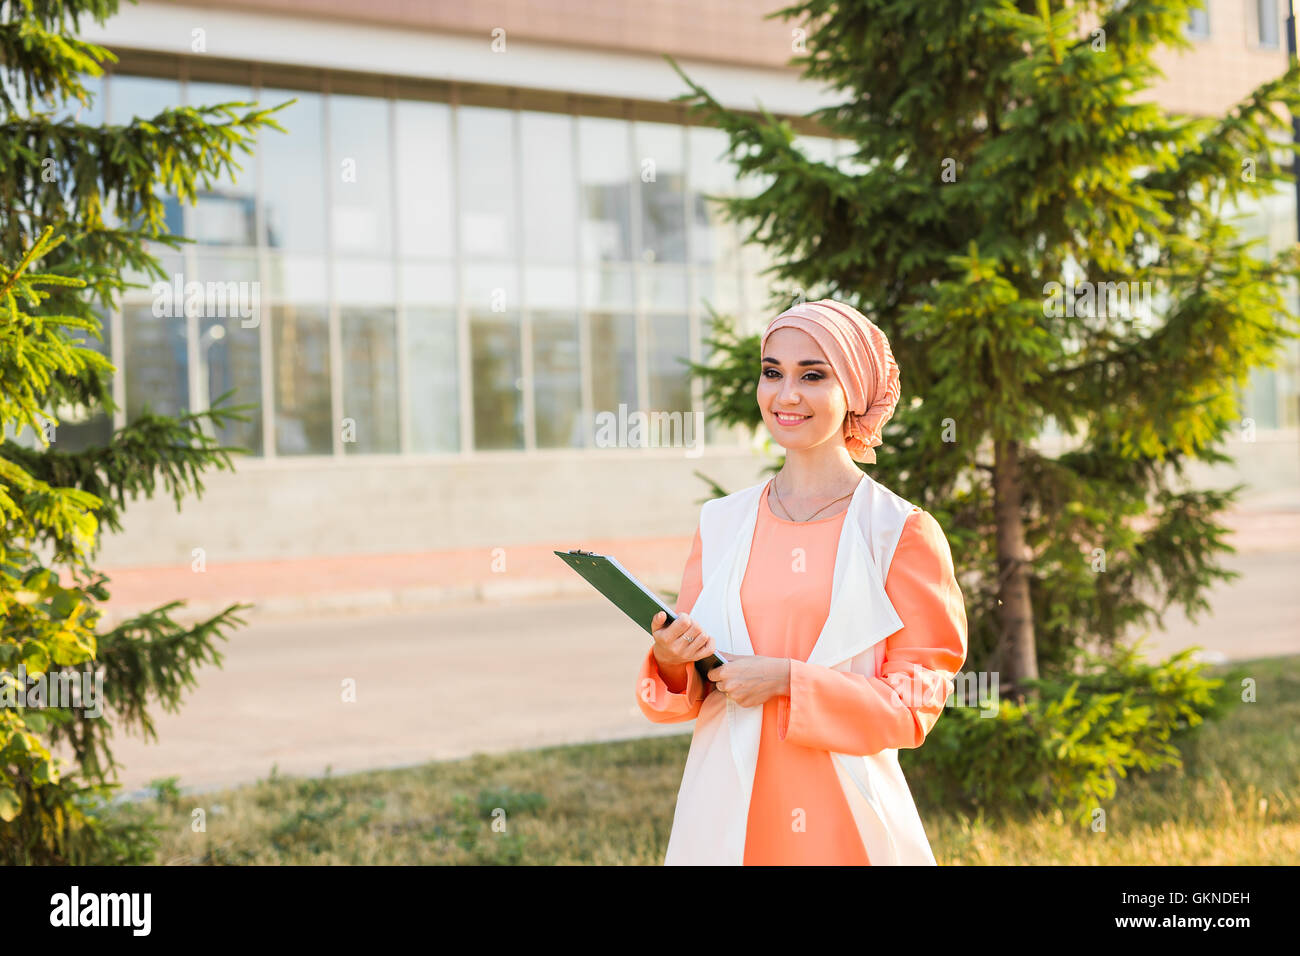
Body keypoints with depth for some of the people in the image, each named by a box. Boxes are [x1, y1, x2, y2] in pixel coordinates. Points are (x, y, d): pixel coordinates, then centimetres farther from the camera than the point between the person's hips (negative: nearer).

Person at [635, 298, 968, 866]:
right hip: (726, 814, 3)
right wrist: (671, 662, -11)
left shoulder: (902, 533, -4)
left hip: (844, 823, -3)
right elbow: (691, 691, 11)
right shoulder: (721, 523, 7)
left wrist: (788, 680, -16)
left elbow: (912, 707, -6)